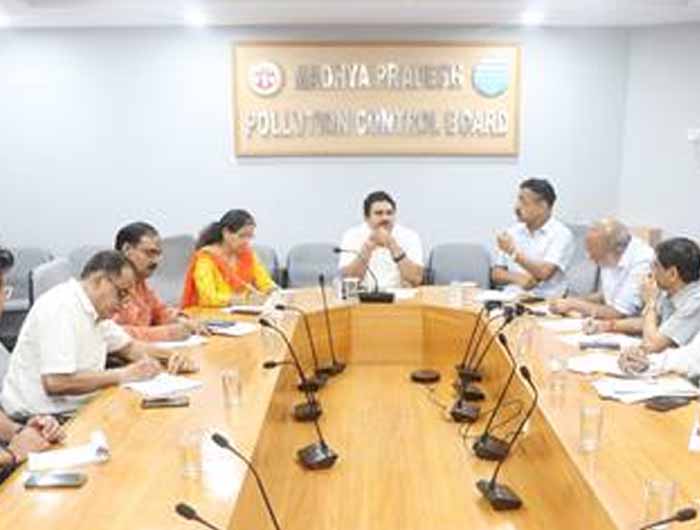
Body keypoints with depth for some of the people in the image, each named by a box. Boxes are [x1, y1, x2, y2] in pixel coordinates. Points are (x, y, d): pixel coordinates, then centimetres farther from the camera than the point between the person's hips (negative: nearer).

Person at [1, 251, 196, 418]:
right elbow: (55, 382, -27)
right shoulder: (61, 307, -19)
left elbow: (128, 346, 21)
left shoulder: (96, 310, 9)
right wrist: (123, 375, -20)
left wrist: (171, 357, 3)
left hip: (76, 410, 9)